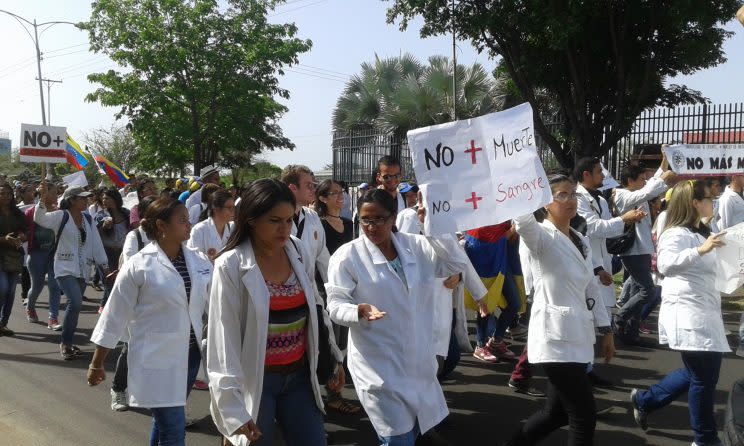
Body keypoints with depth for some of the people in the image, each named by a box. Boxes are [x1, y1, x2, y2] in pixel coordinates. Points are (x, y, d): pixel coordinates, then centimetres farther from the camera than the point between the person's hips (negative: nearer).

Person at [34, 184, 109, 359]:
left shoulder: (88, 219, 10)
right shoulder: (61, 216, -5)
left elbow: (97, 244, 12)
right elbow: (39, 219, -23)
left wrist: (104, 266, 9)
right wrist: (43, 199, -36)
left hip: (83, 271, 6)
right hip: (65, 269, -6)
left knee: (75, 305, 8)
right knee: (75, 303, -20)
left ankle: (67, 343, 23)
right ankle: (65, 343, -6)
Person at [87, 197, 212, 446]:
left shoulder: (199, 261, 2)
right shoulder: (138, 266, -11)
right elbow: (115, 317, -6)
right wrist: (96, 364, -1)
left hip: (190, 354, 5)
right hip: (157, 360, -5)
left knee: (166, 420, 21)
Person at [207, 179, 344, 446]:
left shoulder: (299, 252, -1)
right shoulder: (231, 267, -15)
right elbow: (224, 338, -14)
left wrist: (334, 356, 12)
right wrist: (233, 406, -16)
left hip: (299, 375, 4)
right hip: (255, 381, -4)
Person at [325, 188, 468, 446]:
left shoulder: (414, 246, 4)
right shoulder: (348, 255, -9)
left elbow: (455, 265, -1)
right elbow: (335, 304, -10)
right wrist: (359, 311, -32)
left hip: (417, 361, 5)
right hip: (379, 366, -5)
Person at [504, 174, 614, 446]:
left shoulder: (580, 240, 12)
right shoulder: (541, 236, -11)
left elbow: (590, 289, 17)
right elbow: (522, 218, -35)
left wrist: (606, 330, 16)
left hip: (578, 336, 8)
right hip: (555, 337, -8)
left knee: (557, 413, 15)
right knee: (584, 416, -3)